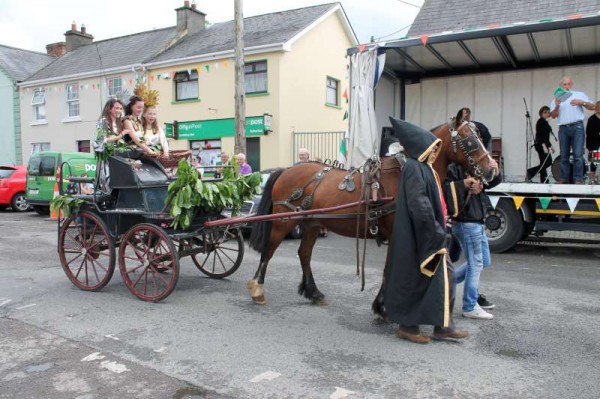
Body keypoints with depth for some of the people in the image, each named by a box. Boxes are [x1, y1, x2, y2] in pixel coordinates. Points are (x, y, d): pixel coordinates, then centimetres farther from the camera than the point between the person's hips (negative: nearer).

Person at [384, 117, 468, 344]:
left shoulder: (424, 168, 14)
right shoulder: (414, 168, -17)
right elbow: (420, 205, -25)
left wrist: (439, 229, 13)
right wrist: (435, 231, -19)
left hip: (429, 237, 11)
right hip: (419, 237, -11)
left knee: (443, 276, 13)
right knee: (414, 280, 1)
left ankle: (442, 326, 23)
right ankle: (408, 326, 16)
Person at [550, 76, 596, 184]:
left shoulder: (580, 95, 14)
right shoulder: (556, 99, 16)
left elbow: (593, 107, 10)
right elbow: (553, 116, 7)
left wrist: (582, 102, -6)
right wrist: (557, 106, -11)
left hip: (577, 127, -2)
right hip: (563, 128, 2)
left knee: (578, 154, -10)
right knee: (564, 156, 3)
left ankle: (578, 179, -11)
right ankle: (564, 178, 5)